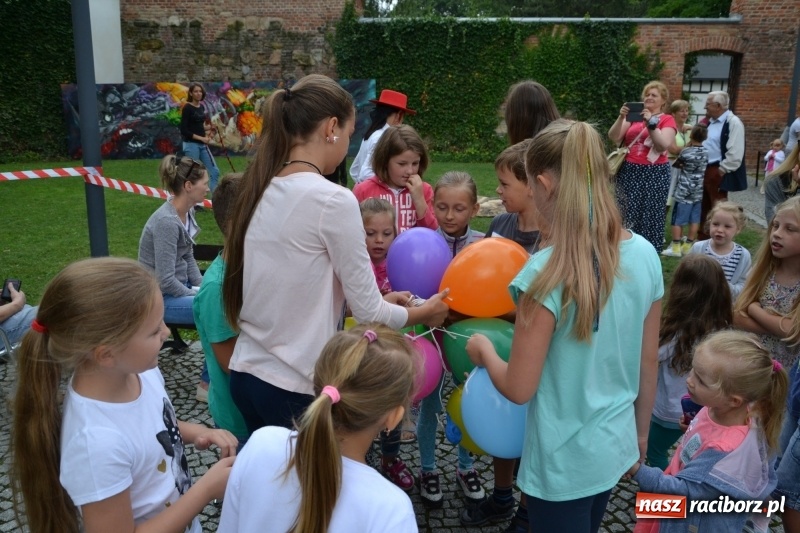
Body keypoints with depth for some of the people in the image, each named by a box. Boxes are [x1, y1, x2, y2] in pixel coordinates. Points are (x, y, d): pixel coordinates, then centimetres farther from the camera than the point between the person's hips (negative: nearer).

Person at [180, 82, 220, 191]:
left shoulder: (201, 107, 11)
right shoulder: (187, 108, -11)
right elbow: (184, 130, -15)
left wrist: (209, 127, 2)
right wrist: (201, 138, -17)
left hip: (202, 145, 8)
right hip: (191, 145, -8)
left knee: (214, 172, 5)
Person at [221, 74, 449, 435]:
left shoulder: (259, 190, 3)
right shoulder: (333, 200, -19)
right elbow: (367, 313, -13)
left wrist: (379, 301, 14)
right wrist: (421, 313, 6)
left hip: (246, 373, 7)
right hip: (296, 386, -7)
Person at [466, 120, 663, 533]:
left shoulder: (547, 272, -26)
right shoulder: (645, 255, -7)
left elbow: (519, 388, -20)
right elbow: (649, 361, 3)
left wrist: (484, 349, -1)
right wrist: (641, 433, 17)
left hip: (563, 459, -6)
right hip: (615, 445, 6)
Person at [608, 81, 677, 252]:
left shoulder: (667, 120, 5)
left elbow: (664, 144, -12)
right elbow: (614, 138, 2)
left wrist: (651, 122, -16)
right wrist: (621, 118, -12)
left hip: (655, 173, -2)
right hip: (629, 171, 2)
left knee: (651, 217, 2)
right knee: (627, 215, 1)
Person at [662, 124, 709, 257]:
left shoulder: (686, 152, -12)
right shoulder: (706, 152, 3)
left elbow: (675, 164, 3)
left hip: (684, 192, -5)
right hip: (698, 192, 5)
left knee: (678, 220, -1)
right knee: (694, 220, 8)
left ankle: (676, 247, -1)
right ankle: (688, 246, 14)